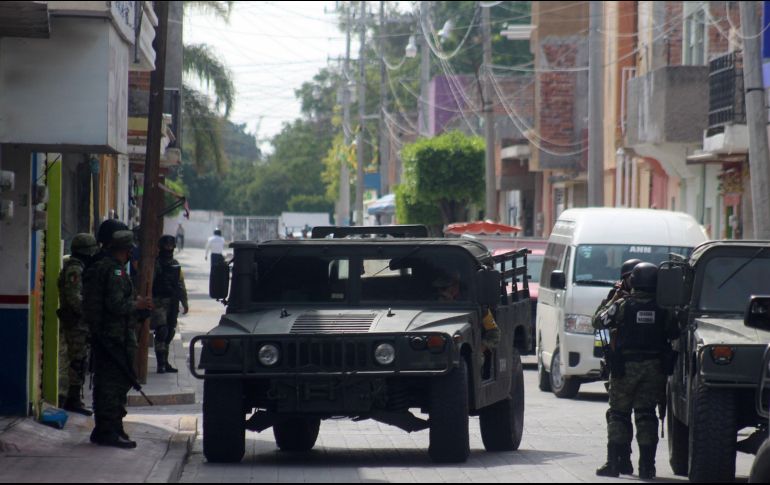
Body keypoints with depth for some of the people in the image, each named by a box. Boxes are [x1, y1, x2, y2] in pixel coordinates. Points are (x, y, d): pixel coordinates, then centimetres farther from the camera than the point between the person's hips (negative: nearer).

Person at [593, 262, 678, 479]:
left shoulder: (623, 305, -6)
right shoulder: (664, 309, -2)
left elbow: (599, 322, 4)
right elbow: (674, 334, 4)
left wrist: (613, 298, 18)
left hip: (625, 367, -1)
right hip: (654, 368, 1)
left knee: (618, 414, 7)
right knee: (646, 416, 6)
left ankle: (615, 462, 2)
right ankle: (647, 465, 1)